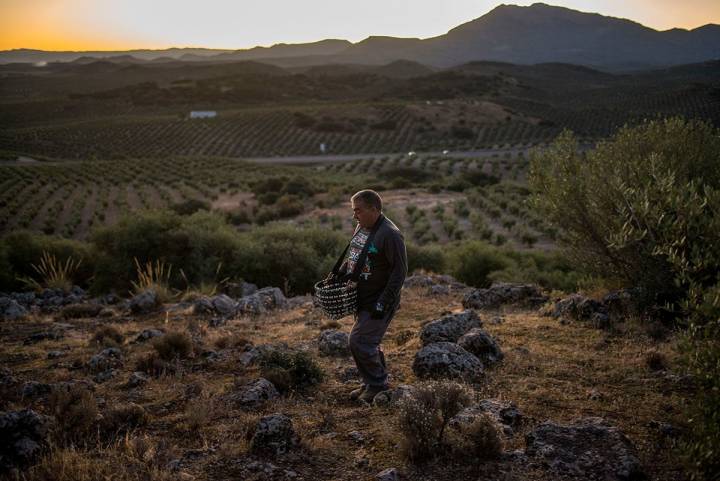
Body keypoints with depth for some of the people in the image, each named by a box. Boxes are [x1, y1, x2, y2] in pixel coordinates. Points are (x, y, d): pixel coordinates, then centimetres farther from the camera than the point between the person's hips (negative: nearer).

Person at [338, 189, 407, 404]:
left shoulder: (390, 235, -20)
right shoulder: (361, 228, 8)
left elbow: (400, 272, -20)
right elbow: (353, 257, 22)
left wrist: (382, 304, -22)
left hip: (378, 302, -8)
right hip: (362, 299, 8)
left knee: (359, 342, -10)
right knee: (368, 342, 16)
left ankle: (378, 384, 7)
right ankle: (372, 384, 31)